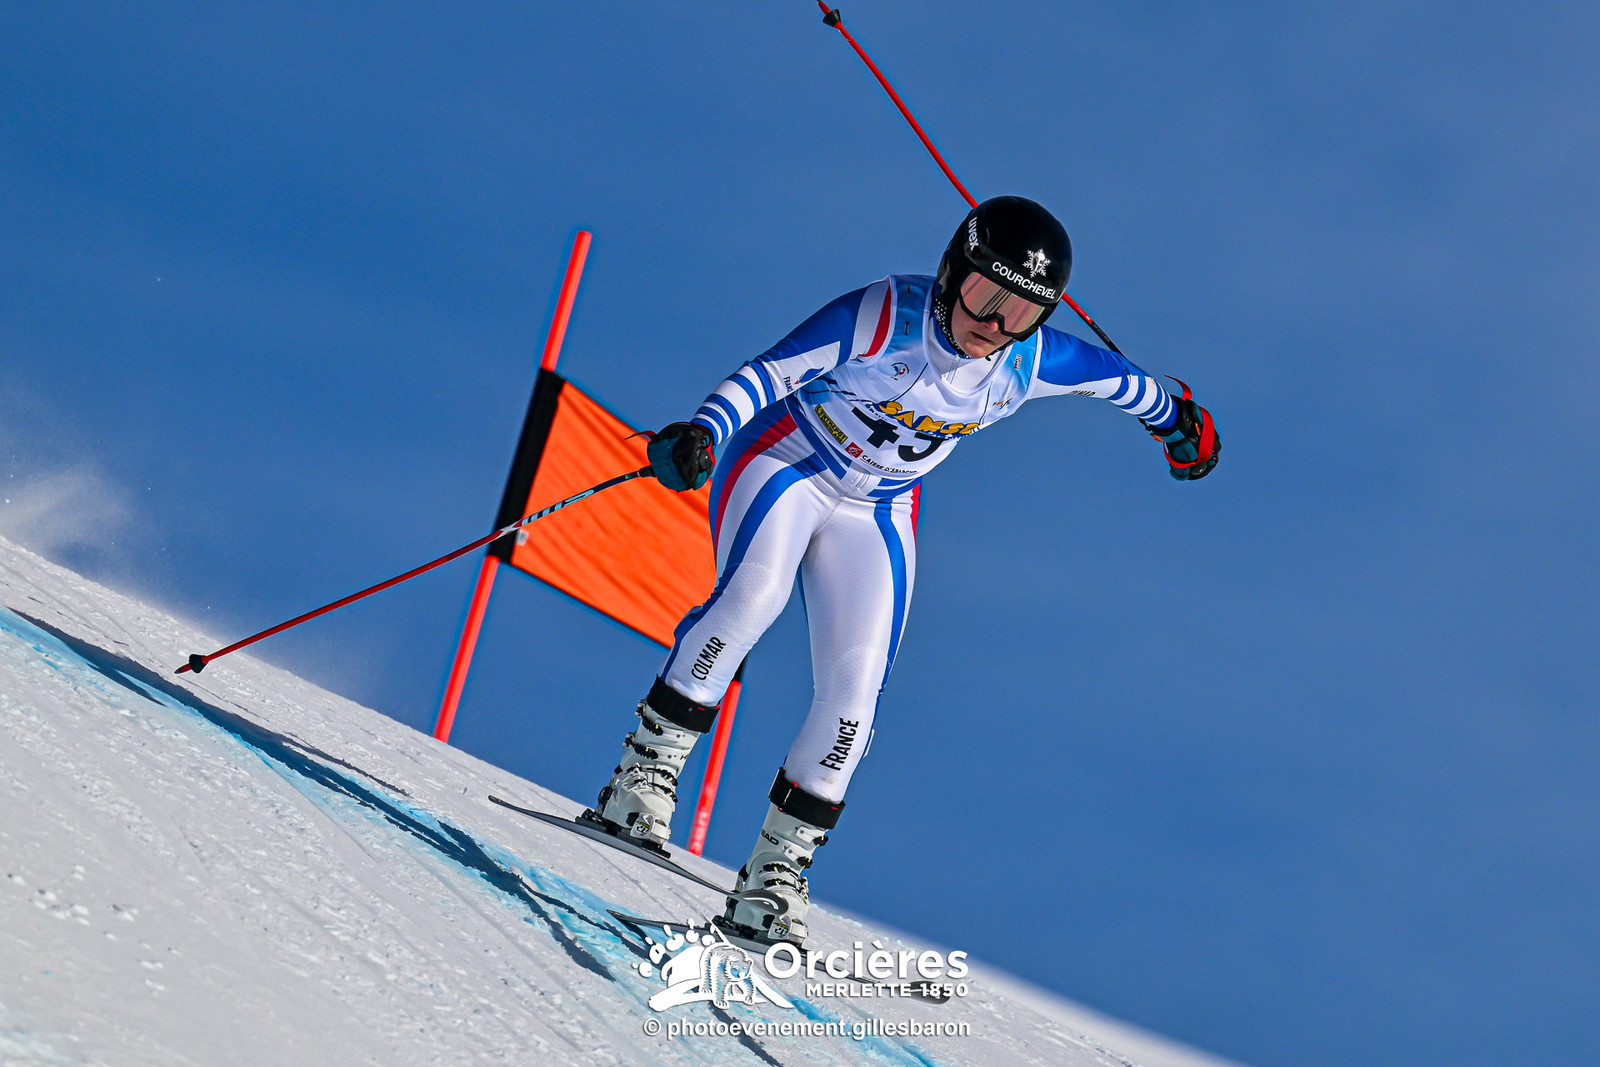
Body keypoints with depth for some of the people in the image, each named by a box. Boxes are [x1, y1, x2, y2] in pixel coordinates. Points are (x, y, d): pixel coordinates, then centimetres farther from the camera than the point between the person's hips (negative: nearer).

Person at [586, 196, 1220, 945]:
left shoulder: (1031, 364, -14)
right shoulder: (882, 318, -27)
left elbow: (1112, 375, 7)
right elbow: (767, 373, -30)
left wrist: (1173, 418, 25)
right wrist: (703, 433, -48)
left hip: (876, 514, 4)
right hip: (786, 467, -4)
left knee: (854, 691, -12)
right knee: (752, 597, -33)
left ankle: (775, 875, -3)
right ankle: (643, 778, -23)